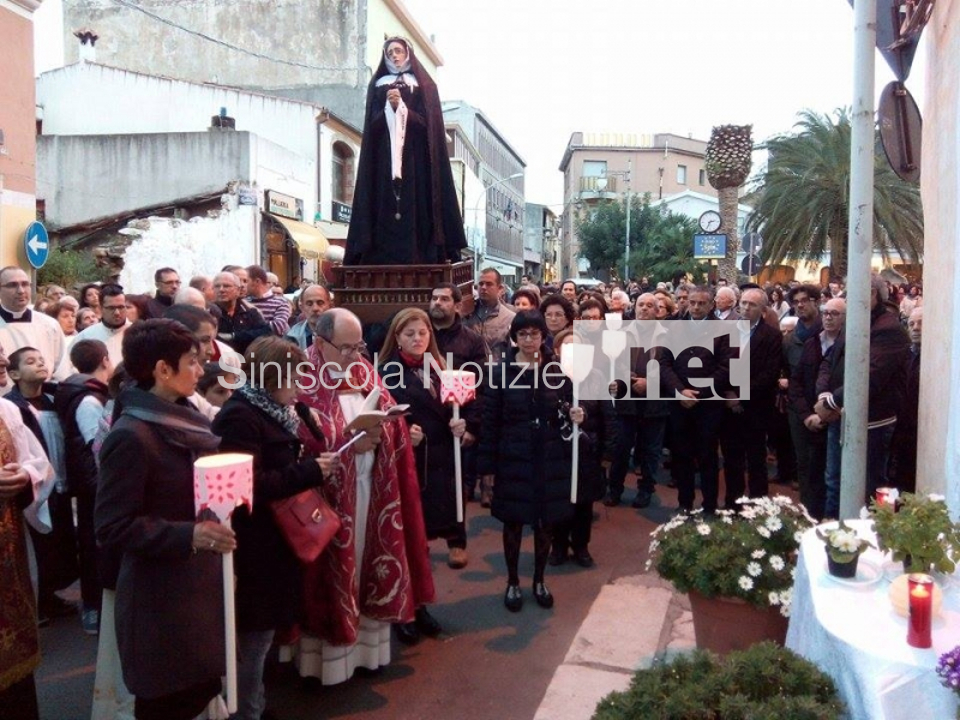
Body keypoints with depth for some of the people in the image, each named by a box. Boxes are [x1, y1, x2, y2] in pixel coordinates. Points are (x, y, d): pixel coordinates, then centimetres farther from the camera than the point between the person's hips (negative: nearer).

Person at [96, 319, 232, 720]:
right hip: (161, 599, -7)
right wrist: (187, 536, -28)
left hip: (200, 586, 8)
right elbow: (112, 529, -20)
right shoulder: (130, 436, -19)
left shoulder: (184, 420, 6)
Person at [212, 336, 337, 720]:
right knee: (253, 635, 3)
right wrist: (310, 470, -23)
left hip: (269, 540, 10)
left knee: (259, 632, 20)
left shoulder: (268, 411, 11)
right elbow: (249, 485, -27)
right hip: (254, 546, -10)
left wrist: (314, 464, 1)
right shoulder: (239, 418, -20)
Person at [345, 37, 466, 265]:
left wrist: (401, 107, -11)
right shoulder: (378, 85, 18)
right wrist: (389, 107, -11)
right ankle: (385, 259, -11)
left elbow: (427, 123, -1)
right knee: (386, 209, -8)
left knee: (415, 209, -10)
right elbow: (373, 124, 6)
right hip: (385, 162, 2)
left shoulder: (424, 85, 12)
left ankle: (417, 258, -12)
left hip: (415, 161, -1)